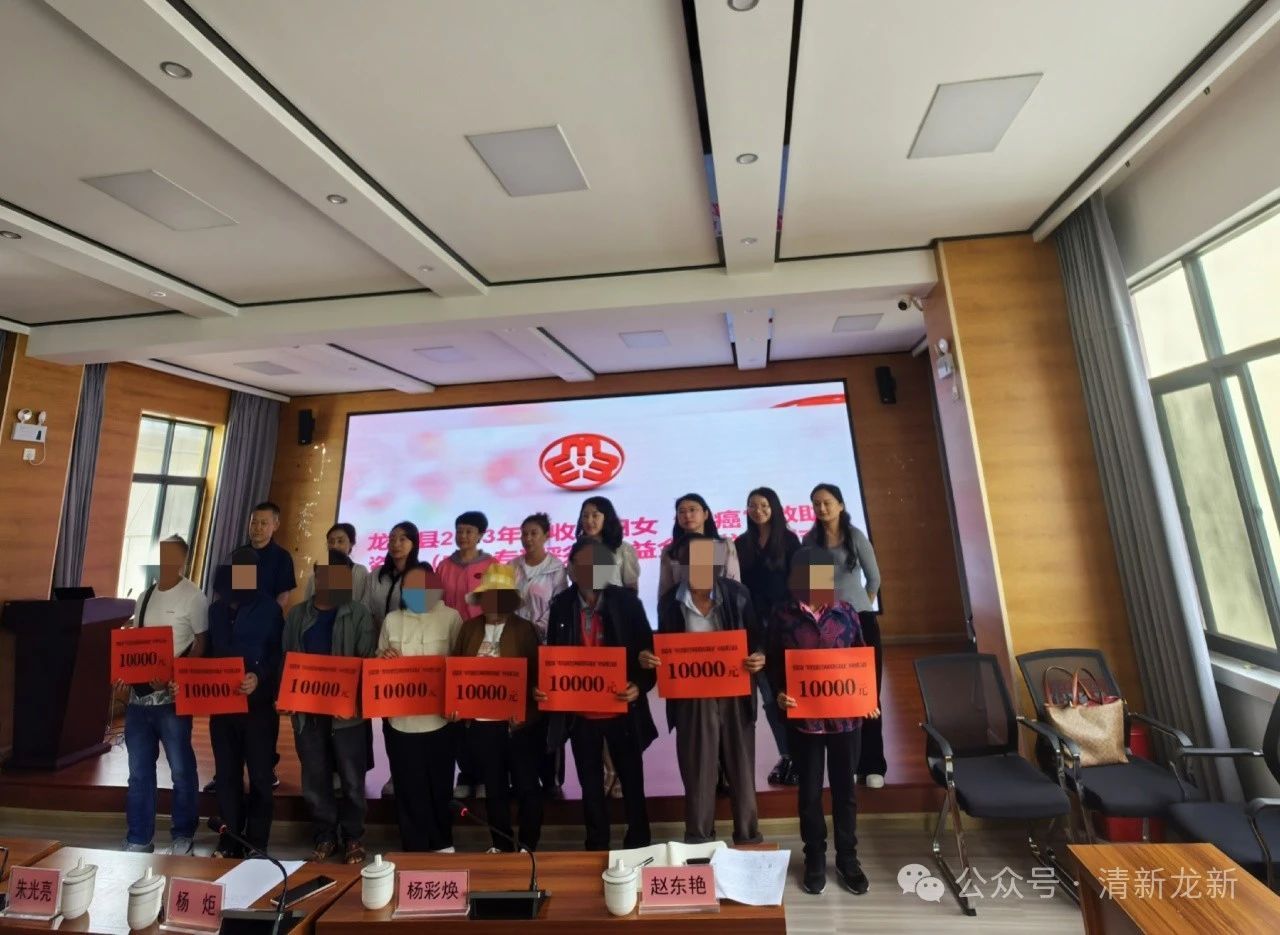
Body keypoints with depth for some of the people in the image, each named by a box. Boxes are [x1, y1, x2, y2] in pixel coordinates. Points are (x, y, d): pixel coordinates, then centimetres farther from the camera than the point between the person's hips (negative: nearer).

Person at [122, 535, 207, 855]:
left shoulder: (193, 597, -8)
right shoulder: (145, 596, 11)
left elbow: (201, 646, -10)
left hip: (171, 696, -6)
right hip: (139, 694, 6)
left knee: (181, 770, 5)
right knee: (139, 771, 14)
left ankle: (183, 836, 21)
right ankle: (139, 840, 27)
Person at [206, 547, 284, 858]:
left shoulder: (269, 610, -6)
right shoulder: (216, 610, 10)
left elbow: (279, 655, -10)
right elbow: (208, 652, 13)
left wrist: (260, 678, -26)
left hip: (258, 704, -4)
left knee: (260, 777, 6)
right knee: (226, 775, 13)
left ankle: (256, 844, 19)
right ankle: (230, 840, 28)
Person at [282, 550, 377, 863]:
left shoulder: (358, 614, -4)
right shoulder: (297, 614, 7)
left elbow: (368, 661, -9)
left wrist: (359, 699, -21)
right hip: (306, 709, 3)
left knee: (351, 778, 6)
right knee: (314, 778, 13)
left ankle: (353, 838, 24)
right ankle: (324, 837, 30)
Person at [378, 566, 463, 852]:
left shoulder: (450, 617, -5)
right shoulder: (391, 620, 5)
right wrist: (384, 657, -10)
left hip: (439, 718, -2)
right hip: (399, 719, 2)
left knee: (439, 787, 14)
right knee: (408, 789, 12)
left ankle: (442, 844, 36)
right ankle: (414, 848, 31)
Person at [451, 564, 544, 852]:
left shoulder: (524, 629, -5)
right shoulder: (469, 628, 5)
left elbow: (535, 673, -6)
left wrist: (526, 707, -18)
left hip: (517, 722, -3)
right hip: (479, 722, 3)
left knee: (526, 786, 8)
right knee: (494, 787, 18)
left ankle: (528, 845, 27)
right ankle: (500, 844, 35)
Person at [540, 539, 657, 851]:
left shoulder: (626, 600, -11)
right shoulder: (561, 605, -5)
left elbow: (648, 650, -8)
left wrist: (640, 685, -24)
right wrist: (543, 687, -13)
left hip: (621, 709, -1)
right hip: (579, 712, 2)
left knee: (632, 782, 15)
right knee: (590, 785, 18)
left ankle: (638, 845, 36)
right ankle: (597, 847, 38)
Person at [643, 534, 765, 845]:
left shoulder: (736, 593, -4)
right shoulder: (670, 601, -2)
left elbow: (757, 638, 1)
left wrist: (760, 656, -20)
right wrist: (648, 658, -14)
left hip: (735, 697, 0)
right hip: (692, 701, 0)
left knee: (742, 770, 14)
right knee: (697, 774, 12)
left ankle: (748, 839, 36)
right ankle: (698, 841, 33)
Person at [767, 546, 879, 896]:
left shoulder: (847, 612, -2)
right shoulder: (782, 616, -8)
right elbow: (773, 663, -2)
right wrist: (779, 693, -17)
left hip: (845, 716, 2)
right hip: (803, 718, -1)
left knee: (845, 788, 17)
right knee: (809, 790, 14)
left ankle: (848, 858, 37)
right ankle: (815, 859, 34)